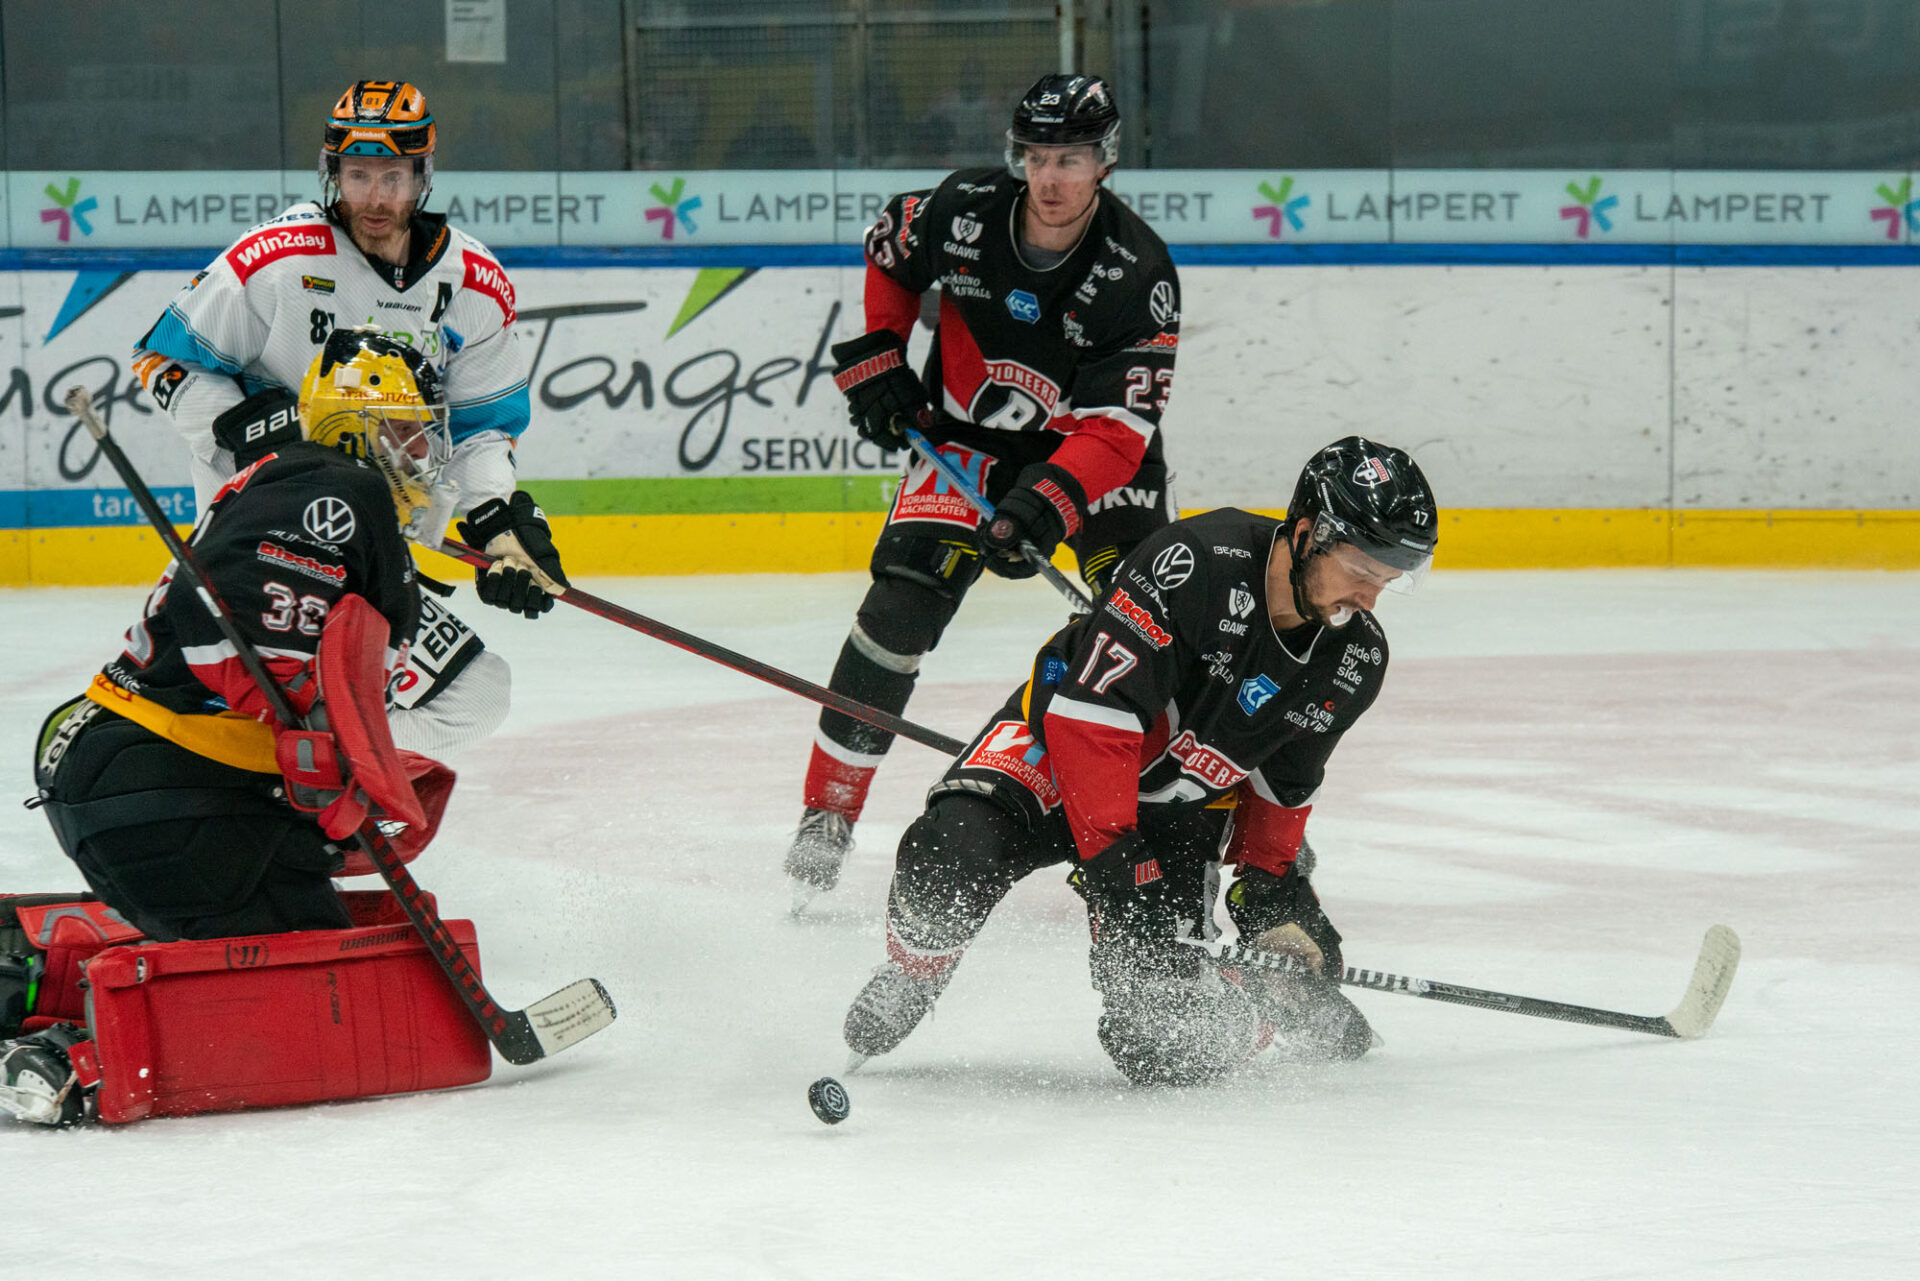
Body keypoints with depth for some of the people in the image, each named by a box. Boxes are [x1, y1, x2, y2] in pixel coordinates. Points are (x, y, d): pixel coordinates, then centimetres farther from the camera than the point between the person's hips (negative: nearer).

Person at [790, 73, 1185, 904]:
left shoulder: (1139, 273, -24)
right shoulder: (964, 210, -18)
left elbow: (1116, 428, -28)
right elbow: (887, 255, 7)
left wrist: (1044, 505, -41)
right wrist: (873, 362, 1)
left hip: (1093, 449, 0)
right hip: (967, 437, 1)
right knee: (903, 602, -17)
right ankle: (827, 816, -11)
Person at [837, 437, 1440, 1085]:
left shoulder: (1355, 659, -11)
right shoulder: (1197, 561, -32)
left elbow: (1281, 784, 7)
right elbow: (1093, 707, -32)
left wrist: (1268, 881, -4)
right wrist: (1112, 859, -35)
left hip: (1177, 811, 4)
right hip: (1058, 740, -4)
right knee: (952, 856, -35)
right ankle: (909, 980, 0)